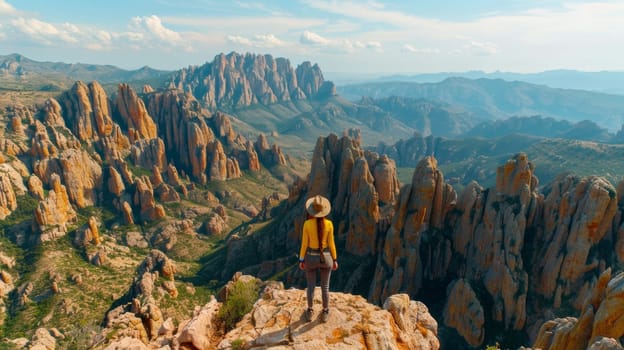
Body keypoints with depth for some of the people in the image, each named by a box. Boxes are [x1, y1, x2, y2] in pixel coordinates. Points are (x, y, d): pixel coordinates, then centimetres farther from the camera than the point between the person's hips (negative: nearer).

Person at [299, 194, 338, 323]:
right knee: (325, 287, 19)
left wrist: (301, 260, 2)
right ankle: (325, 313, 32)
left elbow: (304, 244, -12)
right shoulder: (329, 224, -17)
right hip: (325, 258, 1)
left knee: (311, 286, 20)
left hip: (311, 258, 0)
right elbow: (331, 243, -9)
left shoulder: (307, 224, -19)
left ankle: (310, 312, 34)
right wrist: (335, 259, 5)